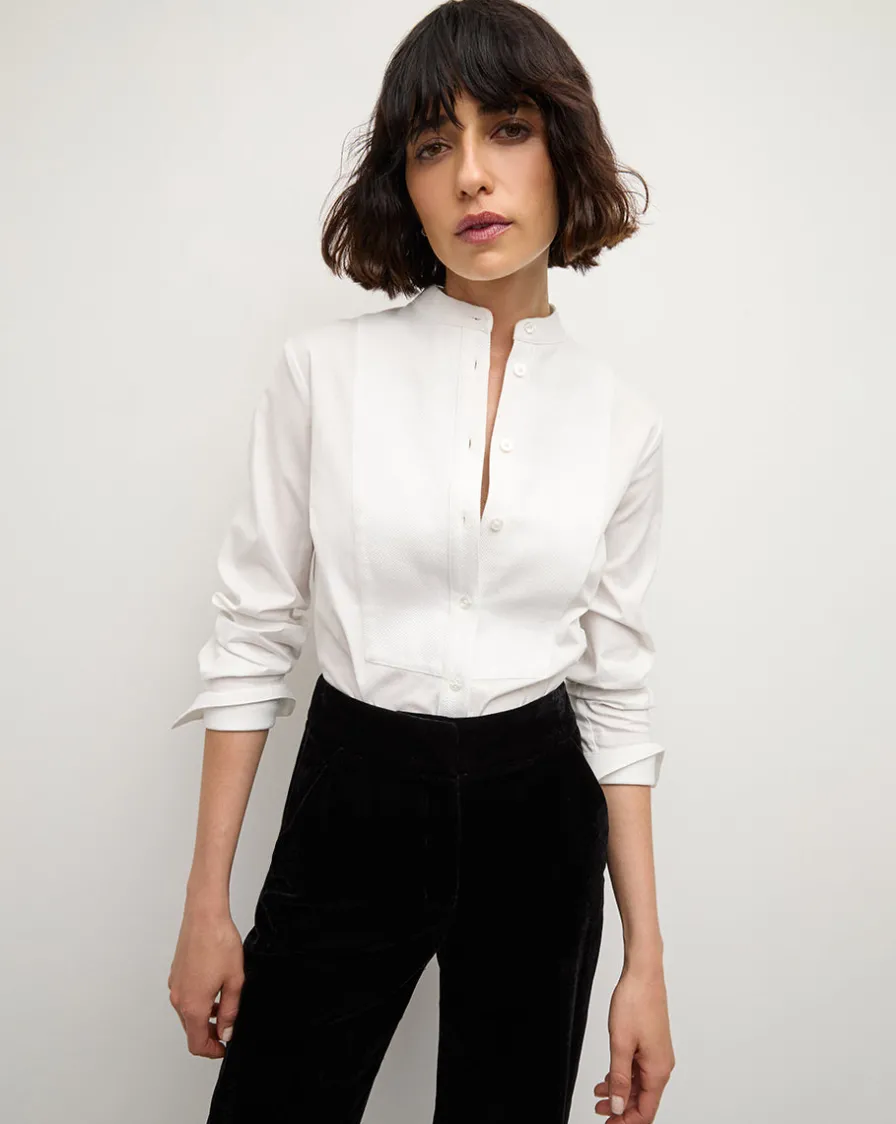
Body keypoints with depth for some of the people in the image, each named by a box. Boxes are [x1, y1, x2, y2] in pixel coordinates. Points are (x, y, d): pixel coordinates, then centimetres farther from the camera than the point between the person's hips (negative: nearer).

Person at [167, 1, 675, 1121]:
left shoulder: (621, 419, -2)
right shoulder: (323, 370, -7)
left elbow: (616, 690, 2)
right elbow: (250, 634, -3)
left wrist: (645, 959, 1)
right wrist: (206, 905, -3)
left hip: (538, 821, 2)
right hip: (350, 805, -1)